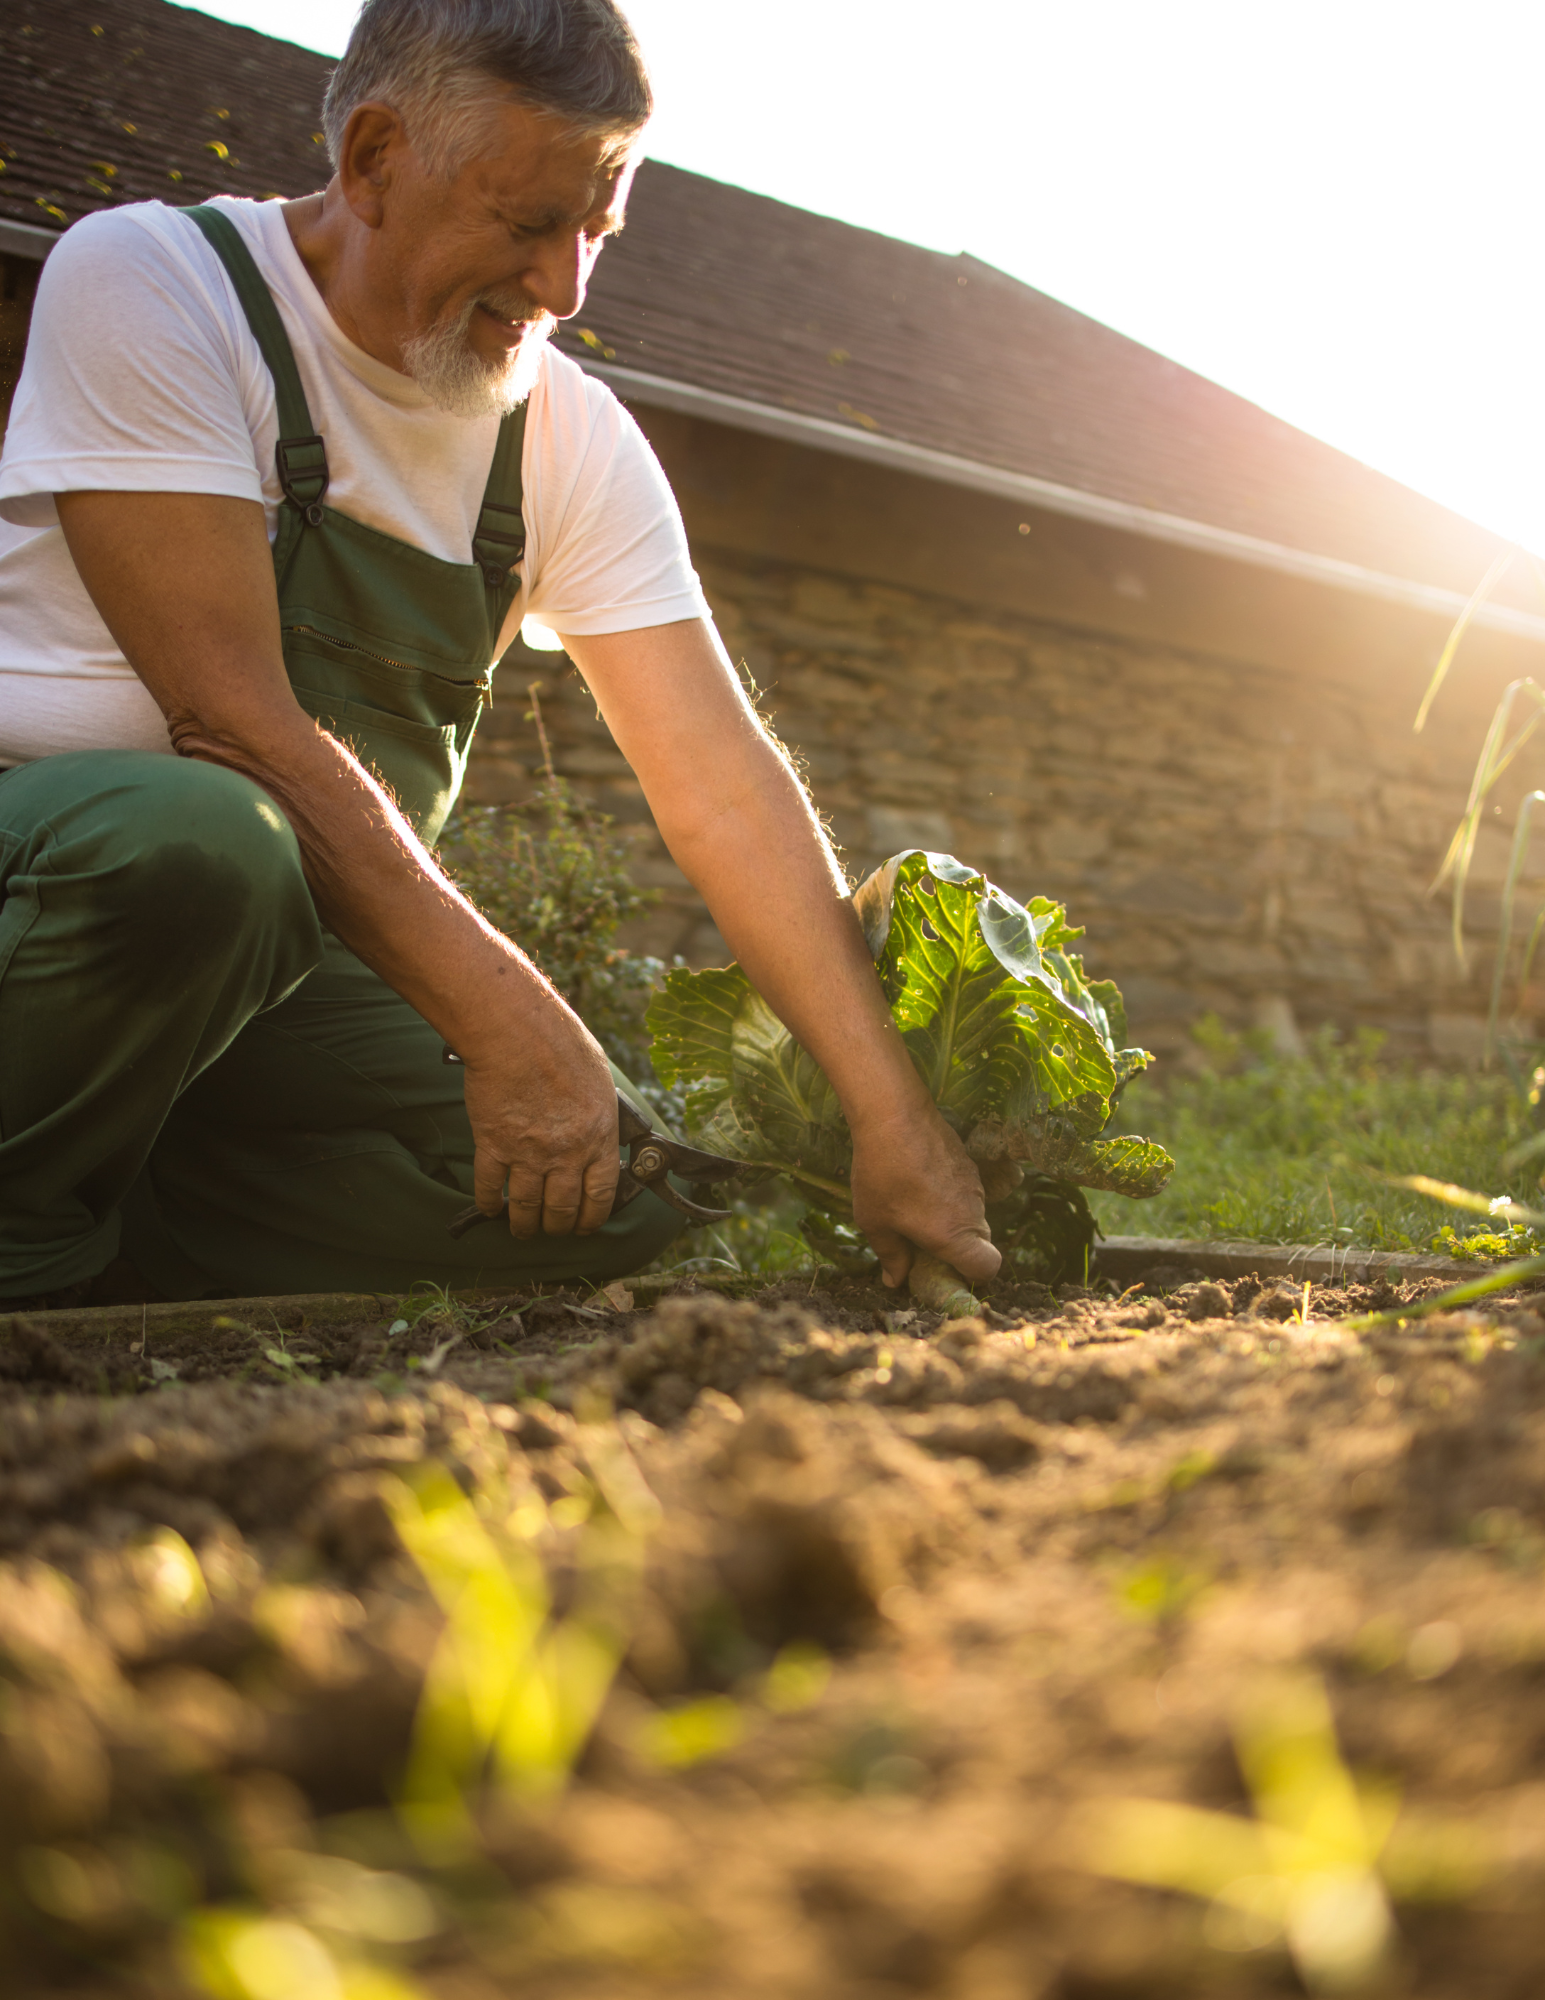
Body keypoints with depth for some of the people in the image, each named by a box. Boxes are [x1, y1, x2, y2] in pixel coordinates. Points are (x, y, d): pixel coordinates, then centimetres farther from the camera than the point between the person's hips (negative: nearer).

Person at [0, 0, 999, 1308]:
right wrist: (503, 1016, -26)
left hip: (299, 957, 5)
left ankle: (115, 1213, -2)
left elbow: (722, 782, -6)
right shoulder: (147, 284, -13)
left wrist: (894, 1121, -13)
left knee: (621, 1197, -15)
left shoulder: (575, 439, 1)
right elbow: (237, 721, -22)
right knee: (193, 835, -39)